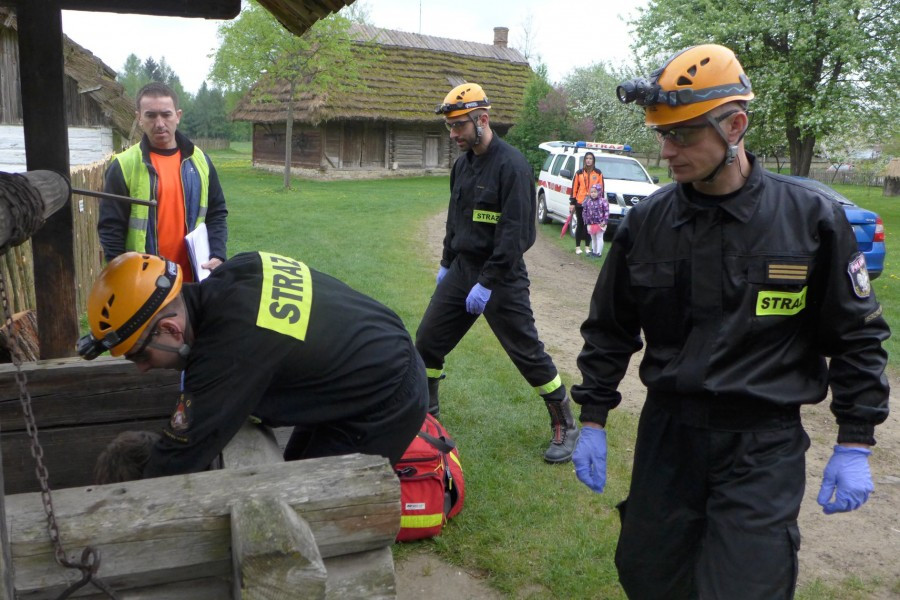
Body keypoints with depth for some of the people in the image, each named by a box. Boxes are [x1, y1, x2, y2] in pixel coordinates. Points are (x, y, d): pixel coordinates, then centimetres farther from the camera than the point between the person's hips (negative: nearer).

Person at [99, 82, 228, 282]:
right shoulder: (124, 166, -6)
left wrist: (217, 255, -4)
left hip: (194, 278, 3)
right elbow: (111, 228, -6)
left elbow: (217, 213, 10)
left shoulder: (199, 161, 5)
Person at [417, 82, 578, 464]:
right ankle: (425, 412, 28)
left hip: (501, 276, -8)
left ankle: (565, 426, 15)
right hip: (462, 269, 8)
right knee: (427, 342, 9)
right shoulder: (463, 163, 9)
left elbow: (515, 233, -22)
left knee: (527, 352, -2)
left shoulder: (511, 165, -17)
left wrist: (488, 283, -23)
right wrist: (446, 262, 20)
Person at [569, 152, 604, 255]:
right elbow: (574, 188, 3)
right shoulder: (579, 173, 4)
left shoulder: (598, 173, 4)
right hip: (580, 203, 0)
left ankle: (587, 247, 13)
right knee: (580, 225, 4)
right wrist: (572, 203, 0)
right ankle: (578, 247, 10)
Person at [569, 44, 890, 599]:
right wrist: (592, 420, 7)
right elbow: (610, 329, 7)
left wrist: (855, 445, -2)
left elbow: (857, 336, -1)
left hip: (763, 447, -3)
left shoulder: (811, 217, -9)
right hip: (666, 433, 4)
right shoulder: (647, 222, -1)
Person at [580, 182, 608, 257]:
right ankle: (594, 251, 28)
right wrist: (586, 221, 2)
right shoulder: (587, 201, 1)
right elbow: (584, 211, 7)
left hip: (600, 224, -5)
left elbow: (606, 212, -12)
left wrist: (605, 221, -17)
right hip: (591, 224, 5)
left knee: (599, 238, 0)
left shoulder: (603, 201, -13)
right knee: (593, 238, 17)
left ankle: (599, 252, 3)